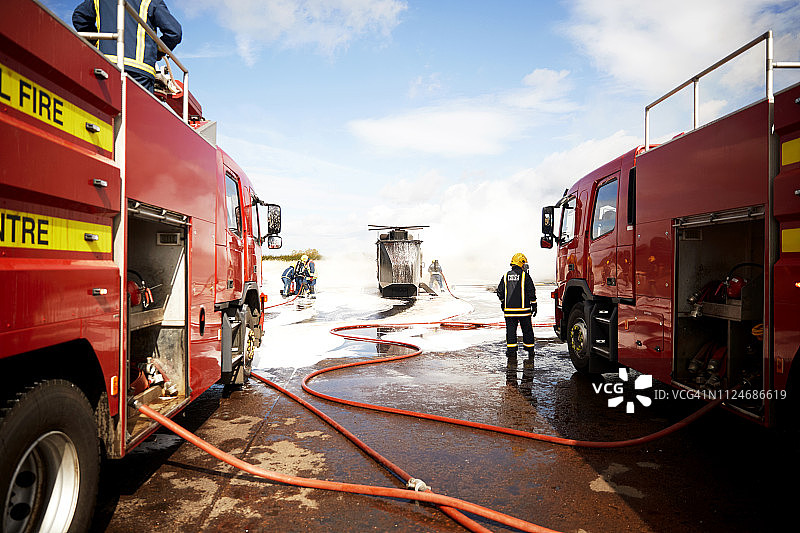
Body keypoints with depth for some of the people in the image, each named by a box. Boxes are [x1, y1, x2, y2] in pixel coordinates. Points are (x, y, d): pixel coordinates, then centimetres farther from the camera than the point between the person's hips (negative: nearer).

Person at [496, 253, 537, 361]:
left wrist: (503, 302, 25)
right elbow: (531, 292, -6)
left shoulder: (505, 276, 5)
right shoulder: (525, 276, -5)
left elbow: (500, 292, 9)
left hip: (509, 309, 2)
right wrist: (534, 305, 2)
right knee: (527, 331, 10)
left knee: (511, 331, 6)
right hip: (523, 309, -2)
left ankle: (511, 352, 3)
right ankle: (530, 352, 18)